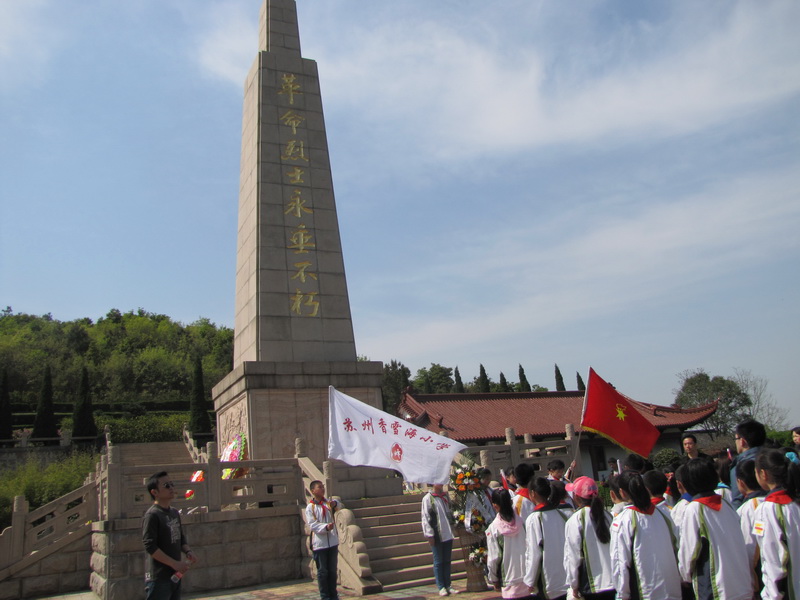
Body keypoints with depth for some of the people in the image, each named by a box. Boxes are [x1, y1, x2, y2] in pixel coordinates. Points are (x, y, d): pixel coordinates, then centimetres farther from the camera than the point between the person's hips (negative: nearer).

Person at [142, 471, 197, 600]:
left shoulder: (175, 513, 10)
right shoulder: (152, 516, -15)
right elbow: (150, 547, -20)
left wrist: (188, 551, -2)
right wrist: (175, 563, -20)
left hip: (175, 575, 8)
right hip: (158, 578, -8)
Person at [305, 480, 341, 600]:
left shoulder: (328, 502, 7)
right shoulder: (310, 507, -5)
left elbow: (337, 506, -12)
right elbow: (312, 524, -11)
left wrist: (334, 504, -35)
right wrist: (326, 527, -26)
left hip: (332, 541, 4)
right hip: (319, 543, -4)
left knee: (333, 570, 12)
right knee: (322, 571, 3)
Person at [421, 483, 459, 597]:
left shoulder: (445, 496, 9)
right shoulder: (428, 498, -8)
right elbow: (425, 517, -9)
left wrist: (453, 527, 14)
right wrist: (429, 535, -11)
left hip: (447, 534, 5)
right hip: (436, 535, -5)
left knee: (447, 561, 11)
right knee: (438, 562, 3)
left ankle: (448, 585, 19)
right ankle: (441, 587, 11)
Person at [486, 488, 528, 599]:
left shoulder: (493, 528, -11)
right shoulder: (521, 522, -6)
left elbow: (493, 557, -7)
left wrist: (493, 579, 7)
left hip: (510, 579, -2)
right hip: (527, 576, 3)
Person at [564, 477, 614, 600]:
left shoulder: (574, 521, -12)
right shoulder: (607, 516, 1)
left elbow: (572, 555, -9)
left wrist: (574, 585, 2)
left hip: (592, 585, -4)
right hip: (614, 583, 4)